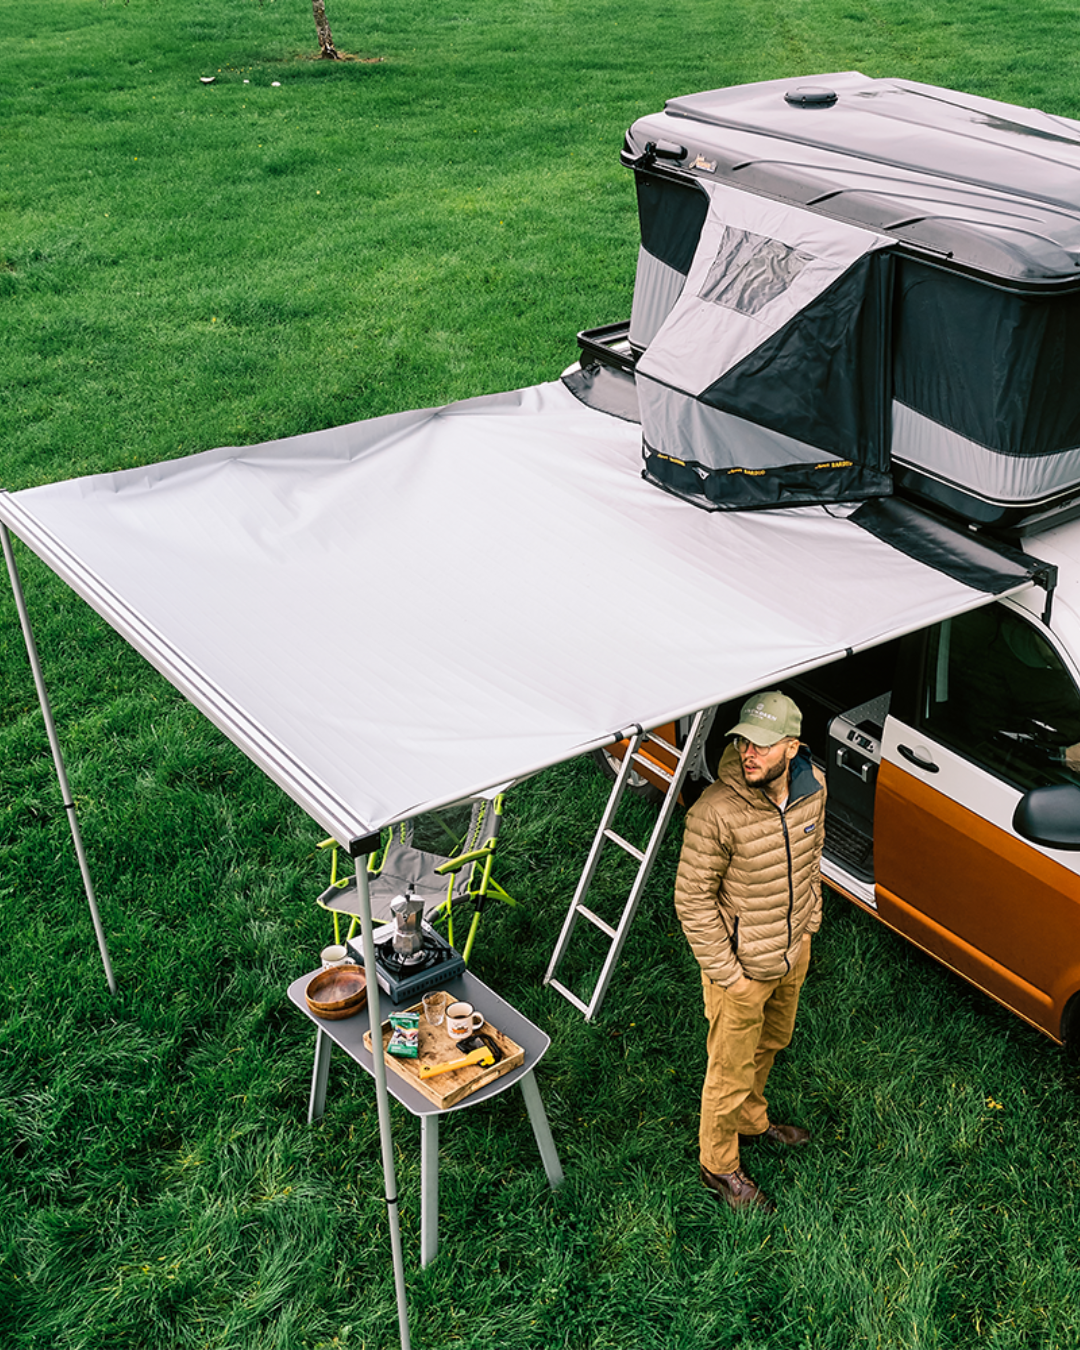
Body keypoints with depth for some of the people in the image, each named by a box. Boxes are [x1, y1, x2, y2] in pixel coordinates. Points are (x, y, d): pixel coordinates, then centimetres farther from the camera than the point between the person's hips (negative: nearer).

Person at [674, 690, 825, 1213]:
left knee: (770, 1043, 29)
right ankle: (718, 1166, 36)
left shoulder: (811, 788, -13)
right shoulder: (715, 812, -32)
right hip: (741, 966, -6)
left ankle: (750, 1121, 56)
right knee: (732, 1070, 12)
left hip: (792, 953, 6)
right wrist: (725, 972, -17)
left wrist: (807, 925, 12)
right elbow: (691, 897, -22)